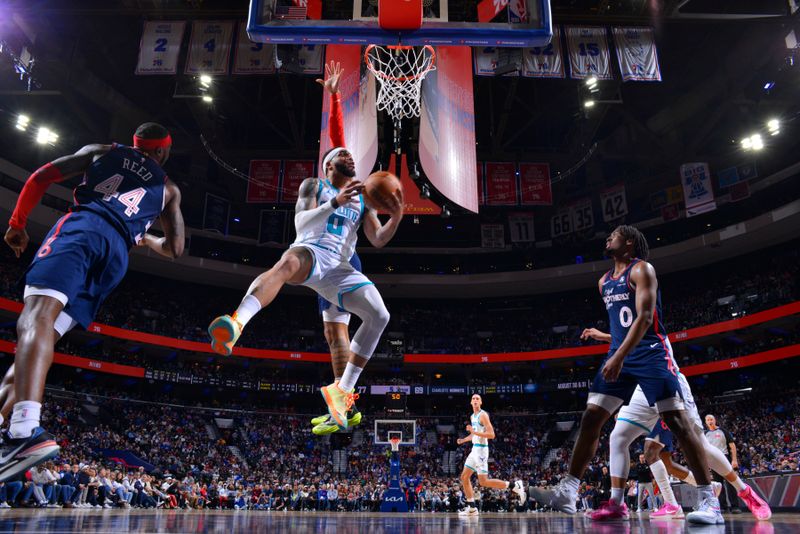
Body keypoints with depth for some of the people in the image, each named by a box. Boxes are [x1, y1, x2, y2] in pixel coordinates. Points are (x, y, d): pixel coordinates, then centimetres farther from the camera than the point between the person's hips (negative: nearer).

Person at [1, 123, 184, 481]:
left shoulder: (102, 151, 25)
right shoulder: (169, 189, 28)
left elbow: (42, 176, 15)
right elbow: (175, 248, 27)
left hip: (82, 226, -3)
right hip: (118, 253, 3)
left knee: (36, 316, -22)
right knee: (46, 333, 7)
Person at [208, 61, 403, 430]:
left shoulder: (362, 200, 24)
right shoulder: (313, 185, 12)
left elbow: (378, 240, 13)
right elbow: (300, 224, -6)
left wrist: (397, 218, -6)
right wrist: (335, 203, -19)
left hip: (339, 267, 5)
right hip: (309, 252, -5)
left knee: (379, 316, -12)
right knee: (287, 263, -42)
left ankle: (341, 390, -7)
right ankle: (236, 323, -62)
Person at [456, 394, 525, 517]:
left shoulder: (483, 415, -12)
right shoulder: (472, 416, 15)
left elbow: (491, 434, -21)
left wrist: (475, 432, -26)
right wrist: (464, 440, 19)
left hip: (481, 450, -9)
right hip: (474, 449, 9)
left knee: (483, 481, -10)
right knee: (464, 477, 7)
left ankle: (515, 486, -2)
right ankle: (471, 508, 12)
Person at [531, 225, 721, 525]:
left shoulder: (642, 270, -7)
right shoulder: (604, 282, 17)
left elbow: (644, 317, -19)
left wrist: (618, 357, -28)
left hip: (650, 352, -7)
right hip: (619, 355, 7)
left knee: (677, 421, -8)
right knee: (591, 419, -1)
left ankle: (708, 500, 0)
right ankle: (568, 492, 0)